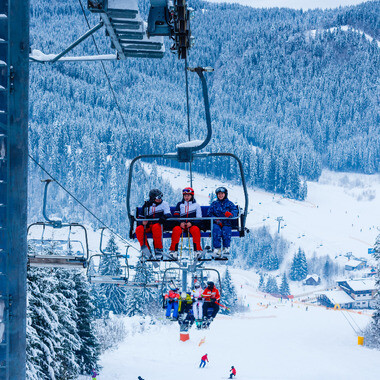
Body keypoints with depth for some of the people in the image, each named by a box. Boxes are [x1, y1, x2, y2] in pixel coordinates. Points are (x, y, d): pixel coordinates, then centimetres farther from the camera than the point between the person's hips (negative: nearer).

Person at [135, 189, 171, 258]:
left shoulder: (164, 204, 11)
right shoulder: (147, 205, 17)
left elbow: (168, 215, -3)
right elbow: (140, 217, 21)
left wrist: (164, 217, -27)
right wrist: (143, 221, -3)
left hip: (159, 224, -3)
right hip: (148, 226, 3)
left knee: (156, 227, -39)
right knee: (139, 229, -28)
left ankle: (159, 249, -32)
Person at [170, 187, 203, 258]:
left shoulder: (196, 205, 12)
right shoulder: (179, 205, 18)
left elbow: (199, 219, 5)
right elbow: (175, 216, 10)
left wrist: (191, 223, -15)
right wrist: (180, 223, -11)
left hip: (192, 225, -1)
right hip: (181, 225, 1)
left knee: (195, 230, -35)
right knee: (176, 229, -31)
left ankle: (198, 250, -33)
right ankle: (174, 250, -32)